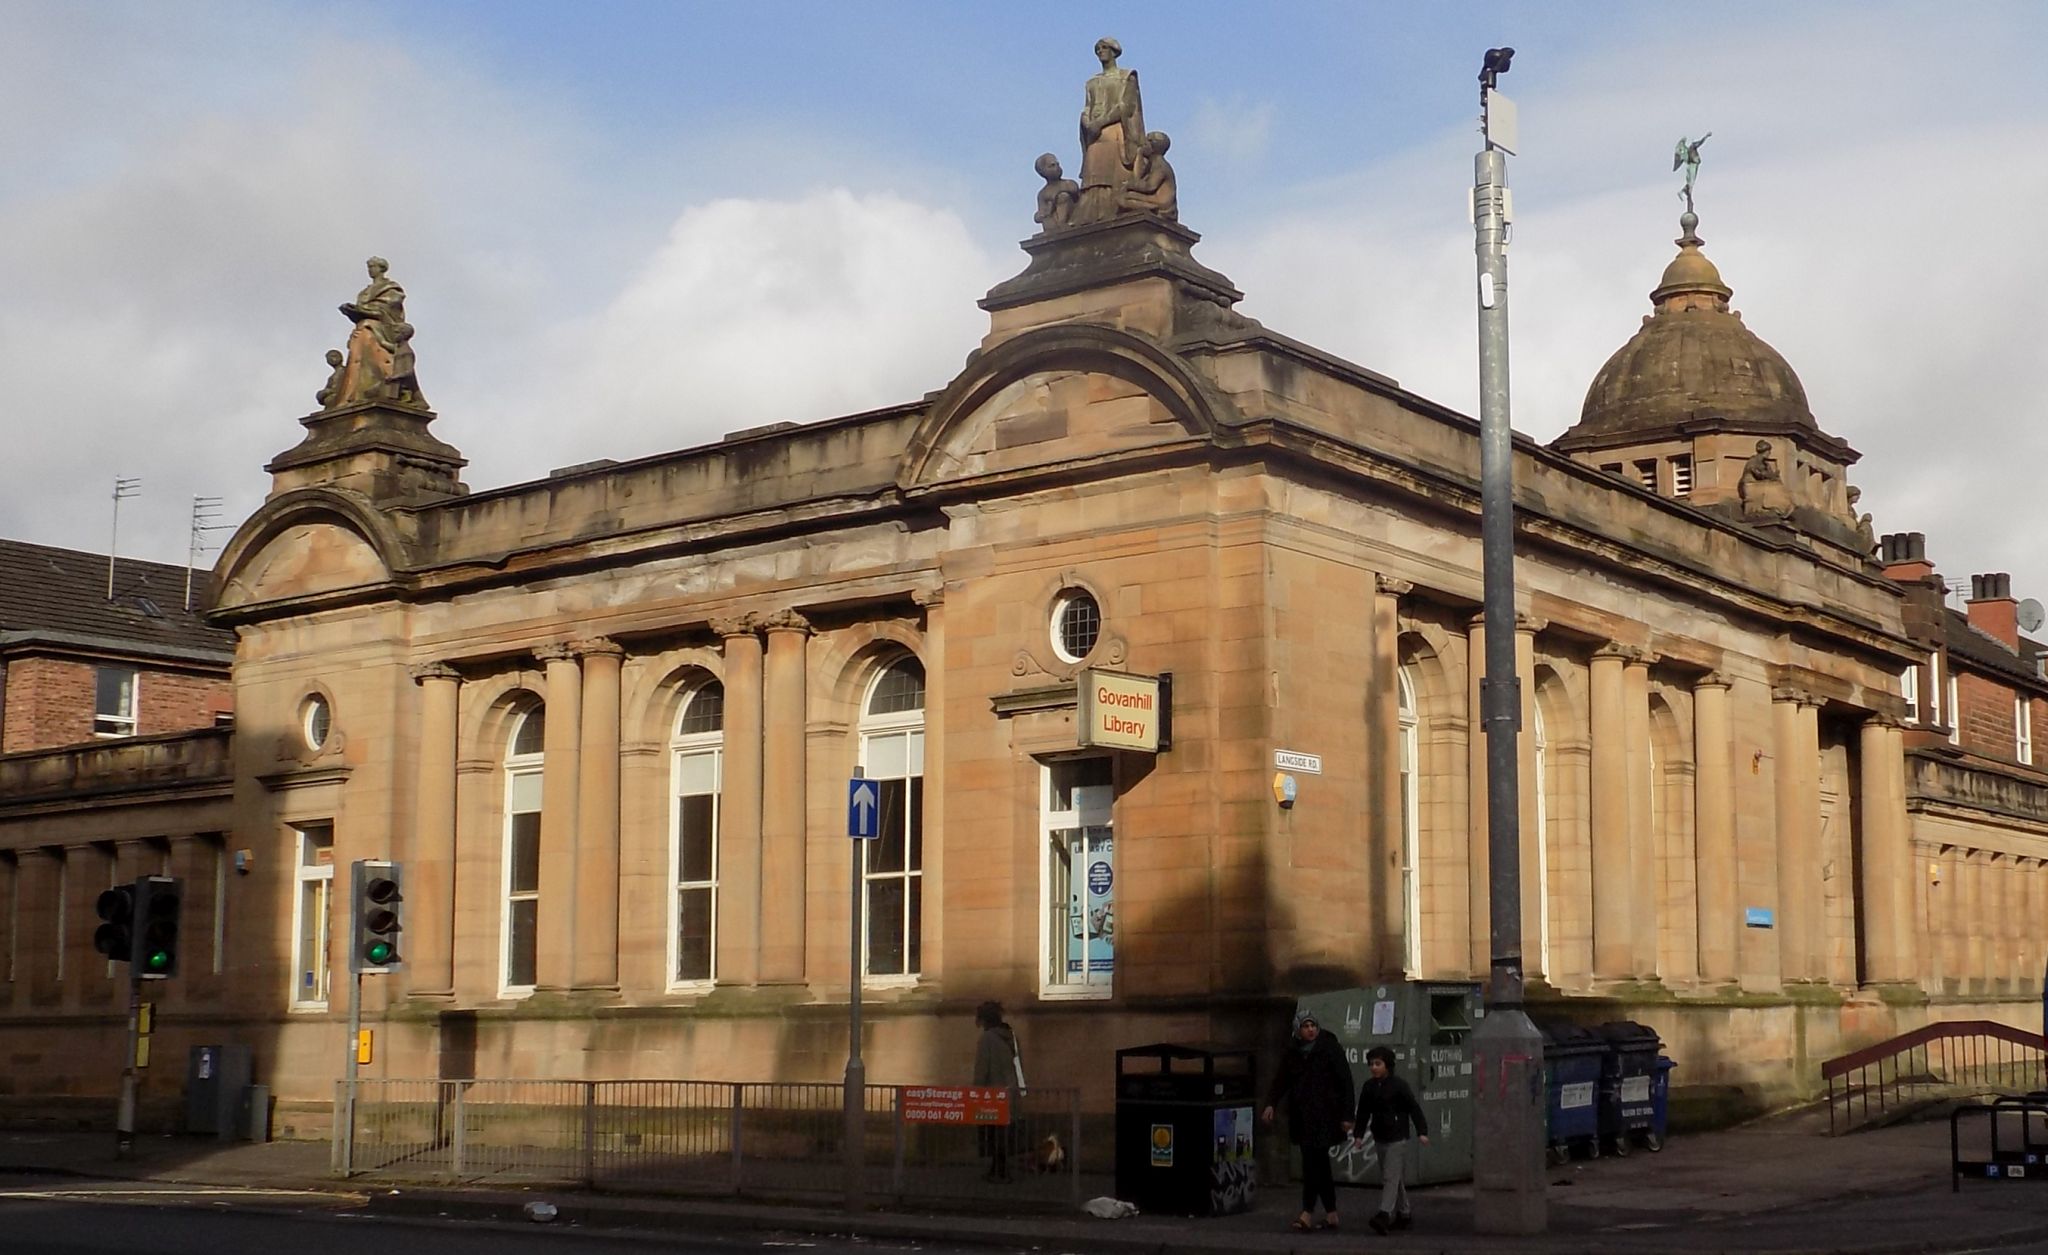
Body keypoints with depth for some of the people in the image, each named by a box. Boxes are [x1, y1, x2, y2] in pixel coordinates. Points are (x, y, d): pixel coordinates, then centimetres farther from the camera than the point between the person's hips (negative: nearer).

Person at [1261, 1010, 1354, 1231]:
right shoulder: (1292, 1055, 10)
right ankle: (1331, 1214, 17)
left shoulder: (1330, 1049, -5)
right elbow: (1281, 1081, 11)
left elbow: (1345, 1082, -6)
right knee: (1320, 1165, 10)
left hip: (1323, 1117, -6)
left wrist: (1346, 1116, -10)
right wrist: (1271, 1104, -6)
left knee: (1312, 1162, -12)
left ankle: (1308, 1213, -11)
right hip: (1302, 1117, 6)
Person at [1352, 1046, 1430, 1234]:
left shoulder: (1399, 1085, -9)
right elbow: (1363, 1112, 15)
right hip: (1380, 1139, 6)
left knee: (1391, 1177, -13)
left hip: (1397, 1139, -6)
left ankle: (1384, 1214, -21)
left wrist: (1422, 1132, -14)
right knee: (1396, 1179, 14)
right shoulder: (1369, 1087, 7)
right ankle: (1403, 1214, 23)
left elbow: (1414, 1109, -9)